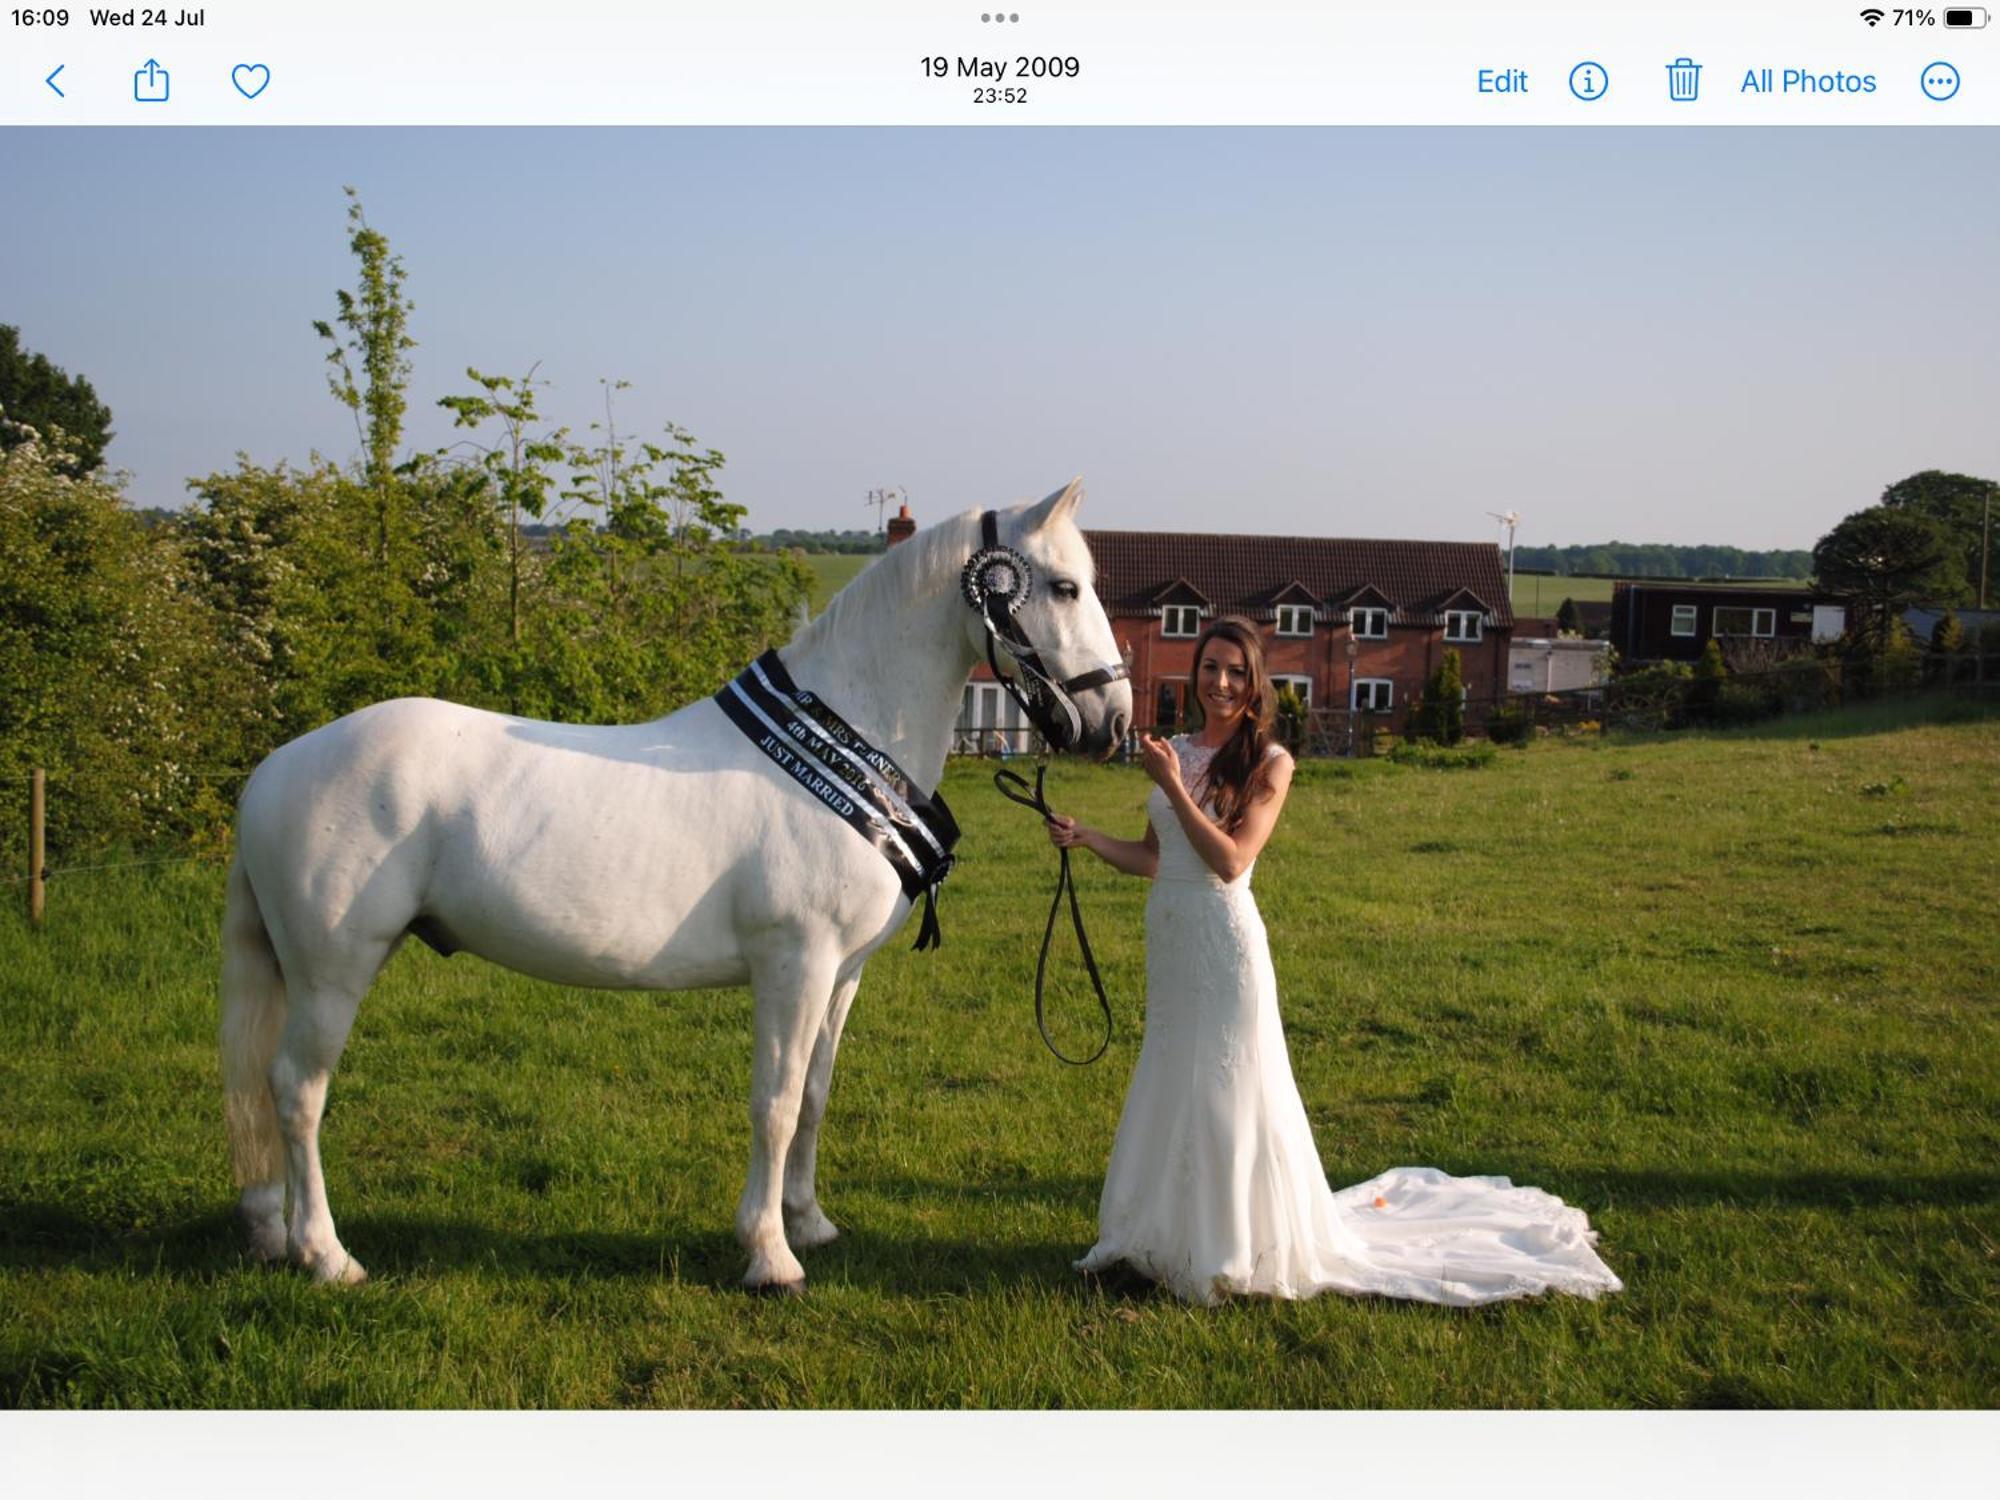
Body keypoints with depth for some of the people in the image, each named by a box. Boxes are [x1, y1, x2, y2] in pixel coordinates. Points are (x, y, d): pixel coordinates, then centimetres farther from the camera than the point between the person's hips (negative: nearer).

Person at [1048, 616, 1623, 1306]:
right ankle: (1174, 1233, 28)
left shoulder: (1268, 763, -8)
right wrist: (1085, 838, 0)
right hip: (1168, 940, 6)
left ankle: (1234, 1245, 14)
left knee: (1224, 1094, 0)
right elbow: (1153, 856, 13)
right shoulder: (1177, 752, 9)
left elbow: (1230, 860, -18)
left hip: (1224, 944, -6)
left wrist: (1173, 787, -20)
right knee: (1170, 1087, 14)